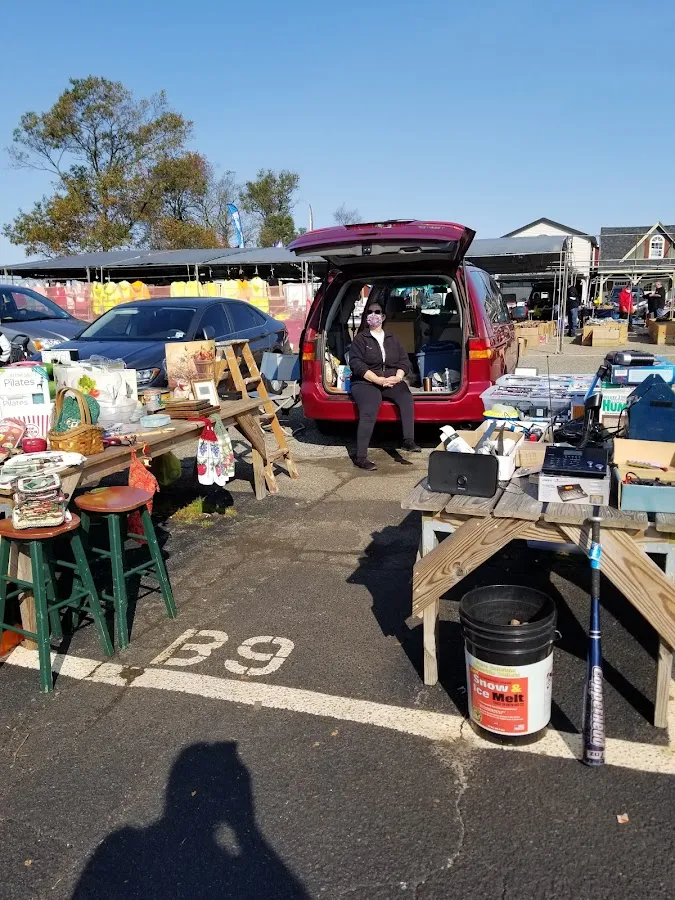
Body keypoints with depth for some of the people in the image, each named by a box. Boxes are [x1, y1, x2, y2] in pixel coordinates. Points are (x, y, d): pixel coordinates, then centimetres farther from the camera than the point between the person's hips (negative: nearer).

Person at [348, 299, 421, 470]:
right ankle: (360, 457, -32)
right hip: (365, 383, -4)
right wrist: (378, 380, -18)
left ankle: (409, 441, -29)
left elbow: (404, 360, 12)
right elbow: (357, 364, -8)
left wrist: (397, 377, -11)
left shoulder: (392, 338, 19)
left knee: (406, 396, -29)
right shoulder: (360, 338, 5)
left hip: (391, 381, 4)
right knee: (369, 412, -31)